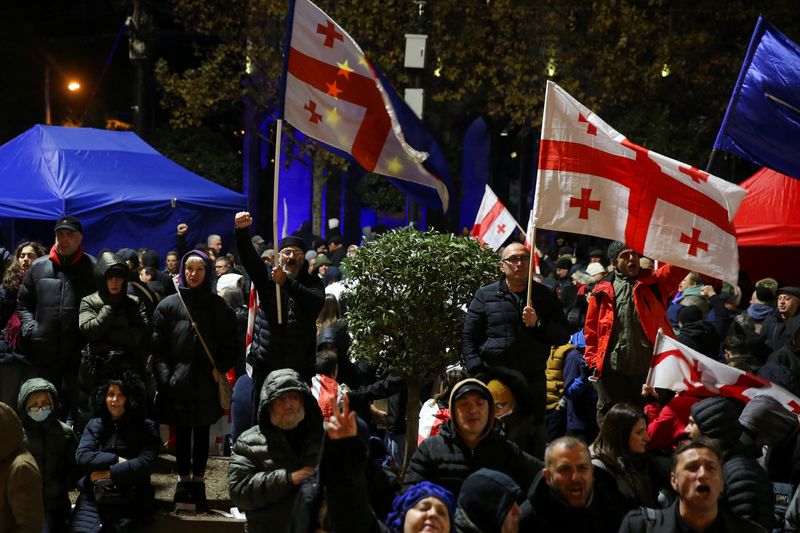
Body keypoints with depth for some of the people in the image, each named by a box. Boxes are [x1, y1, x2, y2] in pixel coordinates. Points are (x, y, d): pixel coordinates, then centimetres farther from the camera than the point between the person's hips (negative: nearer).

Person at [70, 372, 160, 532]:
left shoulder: (146, 427, 6)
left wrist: (107, 473, -7)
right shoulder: (94, 425, 14)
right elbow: (82, 457, -1)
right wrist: (117, 460, -8)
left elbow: (144, 464, -8)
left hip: (131, 501, -2)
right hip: (93, 497, 2)